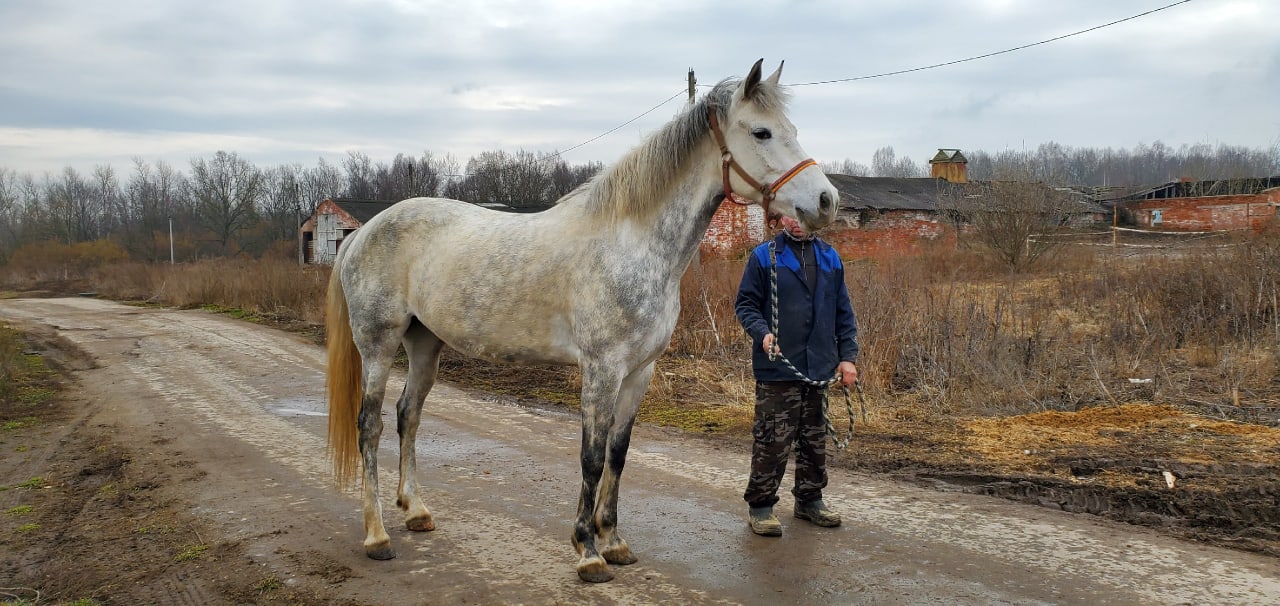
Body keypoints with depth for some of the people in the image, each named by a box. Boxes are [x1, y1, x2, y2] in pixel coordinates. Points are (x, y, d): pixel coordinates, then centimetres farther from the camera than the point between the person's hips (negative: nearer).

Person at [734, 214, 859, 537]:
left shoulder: (830, 258, 10)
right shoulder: (764, 256, -2)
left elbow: (843, 312, 14)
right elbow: (745, 304, -1)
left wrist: (848, 355, 6)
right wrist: (762, 332, -20)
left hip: (819, 366, 5)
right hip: (777, 367, -4)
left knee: (815, 439, 14)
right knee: (772, 440, -5)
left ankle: (809, 498, 29)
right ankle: (761, 504, 8)